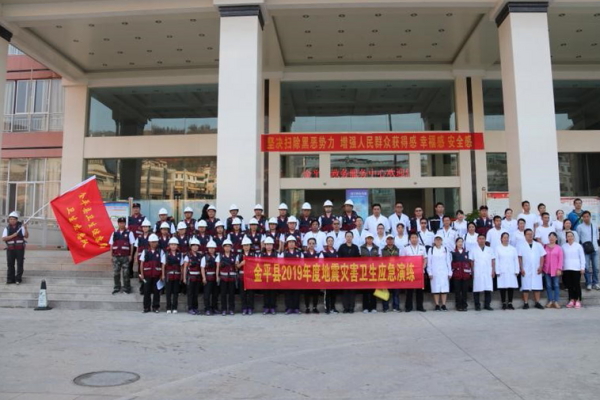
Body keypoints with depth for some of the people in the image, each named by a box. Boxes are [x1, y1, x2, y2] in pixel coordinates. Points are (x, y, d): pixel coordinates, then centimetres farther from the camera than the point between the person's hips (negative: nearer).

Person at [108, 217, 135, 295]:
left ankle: (126, 288, 12)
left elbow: (132, 245, 0)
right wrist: (112, 254, 4)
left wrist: (131, 255, -4)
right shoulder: (114, 233, 8)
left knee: (126, 273, 1)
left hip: (125, 256, -3)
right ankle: (116, 288, 19)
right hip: (116, 256, 3)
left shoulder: (129, 233, -1)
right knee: (116, 273, 7)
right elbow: (111, 244, 11)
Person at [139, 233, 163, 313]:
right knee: (146, 291, 5)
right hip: (147, 274, 1)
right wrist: (141, 274, -1)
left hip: (157, 275, -1)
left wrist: (162, 275, -8)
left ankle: (155, 307, 15)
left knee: (156, 291, 5)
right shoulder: (145, 251, 5)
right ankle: (146, 307, 14)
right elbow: (141, 263, 5)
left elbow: (163, 264, -3)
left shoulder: (160, 252, 1)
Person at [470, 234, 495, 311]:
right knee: (477, 289, -2)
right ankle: (477, 305, 5)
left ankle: (487, 305, 8)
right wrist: (472, 272, -2)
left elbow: (493, 261, 12)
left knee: (488, 289, -2)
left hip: (488, 273, 2)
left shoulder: (490, 250, 14)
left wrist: (493, 271, 3)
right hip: (477, 273, -2)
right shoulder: (474, 250, 7)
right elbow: (471, 262, 5)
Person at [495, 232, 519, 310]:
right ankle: (504, 304, 5)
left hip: (511, 271, 2)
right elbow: (496, 261, 1)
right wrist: (497, 271, -6)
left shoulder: (513, 249, 12)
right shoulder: (498, 249, 5)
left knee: (511, 287, 0)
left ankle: (510, 303, 8)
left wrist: (517, 271, 1)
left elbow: (516, 260, 9)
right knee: (503, 287, -3)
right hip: (502, 272, -2)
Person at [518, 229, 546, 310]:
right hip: (526, 270, -2)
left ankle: (537, 303, 8)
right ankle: (526, 303, 3)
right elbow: (519, 258, 0)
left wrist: (540, 267, -3)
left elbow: (542, 257, 8)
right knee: (525, 287, -2)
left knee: (537, 286, 1)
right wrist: (521, 269, -6)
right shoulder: (521, 246, 3)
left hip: (536, 270, 2)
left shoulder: (538, 245, 10)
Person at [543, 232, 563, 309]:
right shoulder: (545, 247, 6)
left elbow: (560, 259, -1)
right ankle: (550, 301, 8)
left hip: (555, 270, -1)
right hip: (547, 270, 1)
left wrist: (559, 269, -9)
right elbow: (543, 258, 7)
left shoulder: (559, 248, 2)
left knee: (556, 285, 0)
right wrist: (542, 267, 2)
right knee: (548, 285, 3)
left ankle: (556, 301, 2)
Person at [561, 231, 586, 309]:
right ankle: (572, 300, 12)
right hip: (566, 269, 3)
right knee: (569, 285, 5)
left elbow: (582, 257, 1)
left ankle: (578, 300, 5)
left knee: (577, 284, -1)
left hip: (576, 268, -3)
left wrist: (582, 268, -4)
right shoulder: (564, 246, 8)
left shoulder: (578, 246, 1)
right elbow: (562, 258, 12)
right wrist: (561, 268, 9)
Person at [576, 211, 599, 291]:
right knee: (587, 267, -4)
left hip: (595, 249, 3)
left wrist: (595, 244, 10)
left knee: (595, 267, 9)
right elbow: (578, 239, -1)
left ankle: (595, 283, 19)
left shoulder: (595, 226, 7)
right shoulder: (580, 227, -4)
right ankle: (588, 283, 3)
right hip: (585, 250, -3)